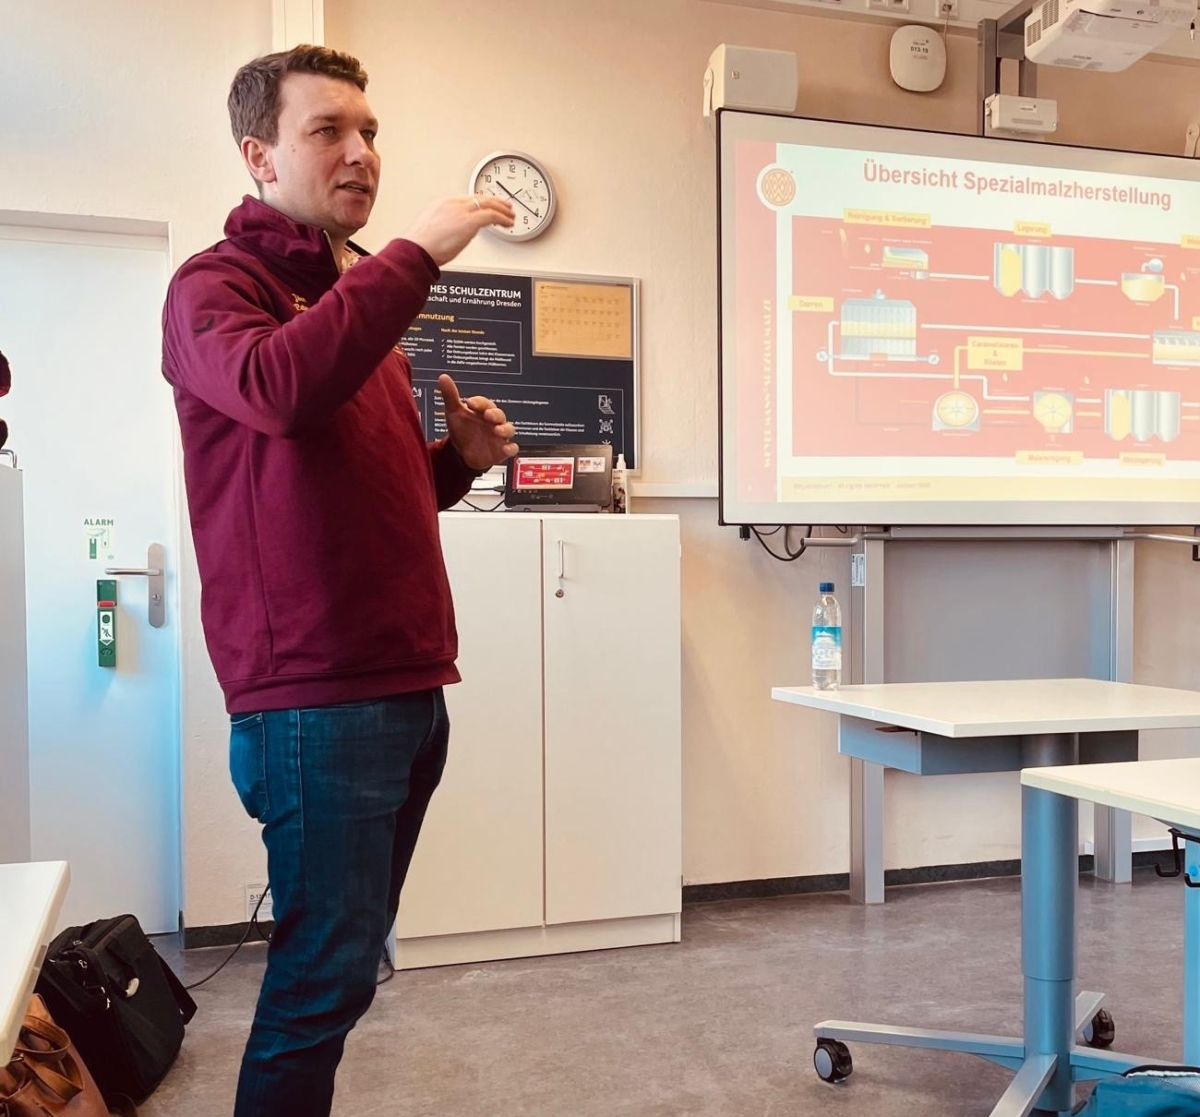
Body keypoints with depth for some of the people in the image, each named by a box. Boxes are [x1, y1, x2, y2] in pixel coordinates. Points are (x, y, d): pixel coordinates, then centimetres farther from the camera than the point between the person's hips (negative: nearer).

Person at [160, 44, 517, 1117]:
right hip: (312, 700, -8)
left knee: (345, 965, 16)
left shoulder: (357, 301, 21)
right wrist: (417, 252, -21)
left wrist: (460, 455, 9)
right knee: (324, 976, -3)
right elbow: (278, 387, -28)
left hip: (408, 692, 8)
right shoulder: (216, 284, -3)